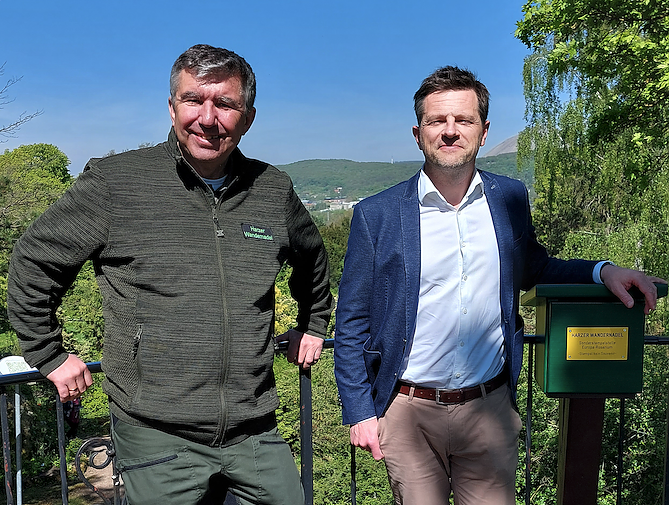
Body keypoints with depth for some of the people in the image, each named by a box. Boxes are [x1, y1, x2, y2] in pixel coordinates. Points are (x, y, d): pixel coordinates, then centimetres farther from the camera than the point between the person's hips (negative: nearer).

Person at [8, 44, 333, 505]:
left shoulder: (274, 190, 3)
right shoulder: (113, 182, -7)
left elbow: (312, 258, 23)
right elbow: (33, 264, 4)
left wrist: (314, 325, 24)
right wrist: (50, 355, 6)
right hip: (158, 437, -3)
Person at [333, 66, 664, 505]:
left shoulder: (511, 199, 1)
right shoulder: (376, 216, -7)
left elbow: (532, 269, 17)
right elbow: (352, 324, -2)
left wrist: (601, 270, -1)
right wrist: (359, 411, -4)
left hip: (491, 408, 2)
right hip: (409, 413, -1)